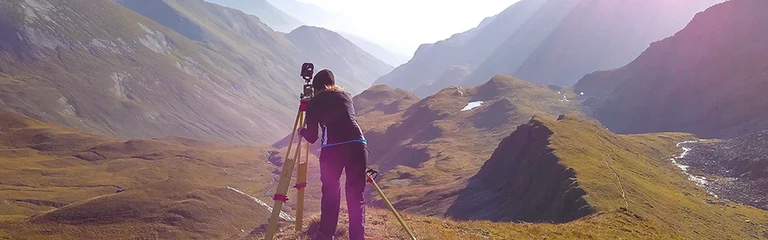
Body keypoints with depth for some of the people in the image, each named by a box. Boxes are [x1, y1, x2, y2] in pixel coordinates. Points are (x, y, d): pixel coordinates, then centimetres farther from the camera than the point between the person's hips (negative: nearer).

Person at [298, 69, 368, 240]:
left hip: (332, 149, -2)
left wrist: (302, 132, 34)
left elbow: (312, 137, 12)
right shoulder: (346, 96, 22)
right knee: (356, 195, 9)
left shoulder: (313, 103, 11)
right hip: (357, 145, 3)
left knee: (330, 193, 14)